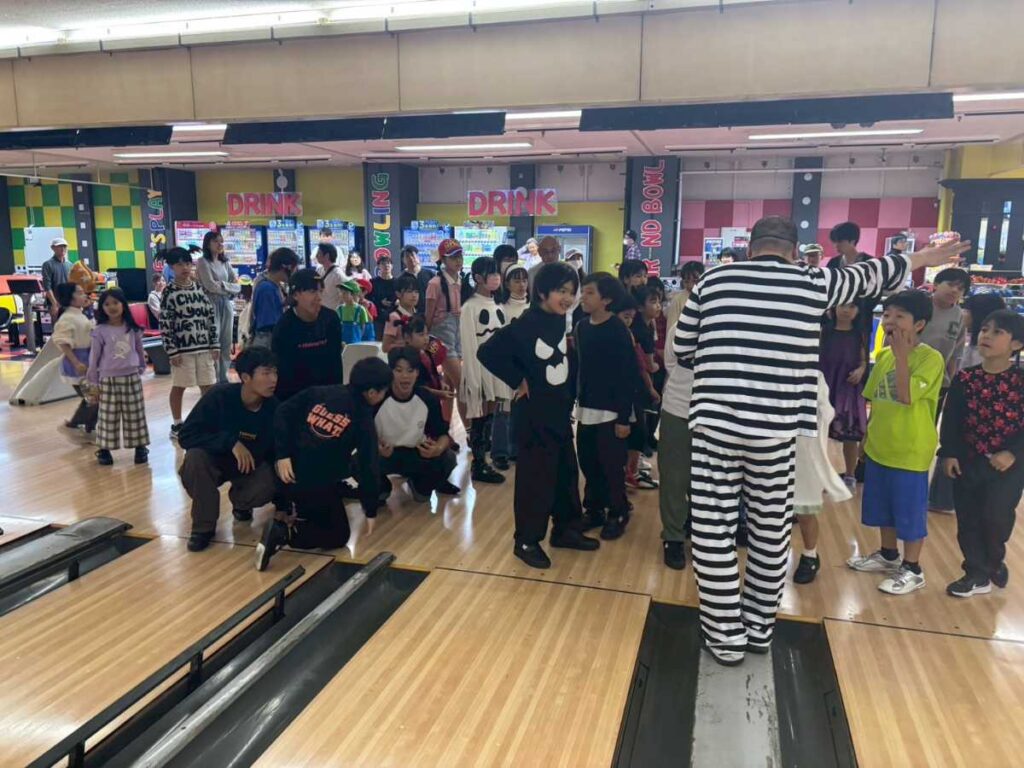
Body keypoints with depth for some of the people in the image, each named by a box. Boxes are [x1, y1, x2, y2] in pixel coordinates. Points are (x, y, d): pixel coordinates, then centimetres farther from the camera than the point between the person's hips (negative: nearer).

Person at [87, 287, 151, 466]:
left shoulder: (133, 329, 2)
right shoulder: (100, 331, -5)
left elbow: (140, 351, 13)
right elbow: (94, 359, -1)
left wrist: (141, 369, 13)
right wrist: (93, 385, 0)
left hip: (132, 379, 2)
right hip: (108, 380, -2)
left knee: (136, 415, 8)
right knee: (108, 417, 4)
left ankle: (140, 447, 17)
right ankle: (104, 449, 14)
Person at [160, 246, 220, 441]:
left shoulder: (201, 288, 7)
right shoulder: (168, 293, -5)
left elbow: (211, 317, 9)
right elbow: (164, 324, -7)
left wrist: (215, 344, 5)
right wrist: (172, 350, -12)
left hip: (204, 346, 4)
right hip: (182, 348, -4)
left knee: (208, 386, 8)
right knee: (178, 387, 6)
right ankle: (177, 425, 17)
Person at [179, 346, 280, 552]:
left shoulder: (274, 408, -18)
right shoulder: (220, 396, -26)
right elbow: (185, 435, -28)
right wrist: (230, 442, -39)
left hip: (251, 466, 2)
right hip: (214, 460, -1)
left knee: (267, 486, -29)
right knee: (195, 457, -34)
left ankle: (241, 503, 10)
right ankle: (203, 526, -13)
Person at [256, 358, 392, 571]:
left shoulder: (319, 393, 4)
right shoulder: (364, 421, -7)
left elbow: (282, 414, -1)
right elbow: (368, 468, -5)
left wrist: (283, 455, -3)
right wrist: (371, 511, 4)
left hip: (291, 474, 6)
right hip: (319, 486, -6)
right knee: (339, 535, 10)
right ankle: (285, 532, -14)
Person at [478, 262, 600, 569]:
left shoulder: (561, 322, 5)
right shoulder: (526, 325, -18)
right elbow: (487, 352, -25)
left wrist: (568, 404, 12)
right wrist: (518, 382, -19)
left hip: (560, 412, 8)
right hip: (534, 415, -8)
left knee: (567, 473, 16)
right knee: (535, 478, 0)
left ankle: (566, 529, 32)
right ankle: (527, 541, 13)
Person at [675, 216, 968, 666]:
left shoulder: (712, 281, 5)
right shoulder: (814, 285, 6)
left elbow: (682, 351, 12)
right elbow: (868, 276, 26)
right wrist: (920, 259, 45)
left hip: (714, 424, -1)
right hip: (776, 432, 1)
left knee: (714, 533, 8)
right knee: (770, 532, 17)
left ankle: (726, 638, 17)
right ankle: (759, 629, 32)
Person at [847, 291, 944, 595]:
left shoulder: (930, 358, -16)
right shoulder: (883, 355, 5)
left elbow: (906, 396, -27)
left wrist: (901, 354, -27)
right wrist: (869, 435, 14)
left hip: (911, 451, -7)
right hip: (879, 447, 7)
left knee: (910, 511, 5)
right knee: (883, 507, 19)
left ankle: (912, 569, 21)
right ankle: (888, 556, 37)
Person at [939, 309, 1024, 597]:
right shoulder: (965, 378, 0)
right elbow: (951, 420, 2)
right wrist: (949, 453, -5)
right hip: (967, 460, 3)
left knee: (996, 517, -1)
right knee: (968, 519, 8)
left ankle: (993, 563, 29)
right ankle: (977, 573, 24)